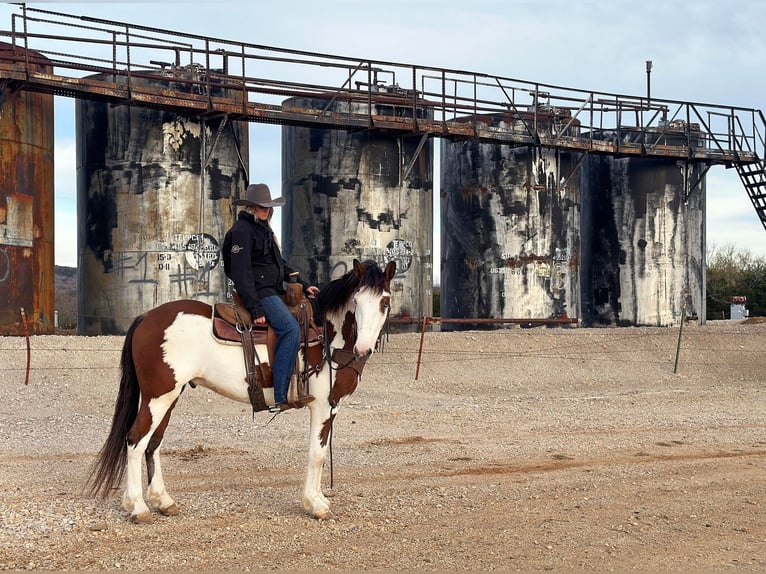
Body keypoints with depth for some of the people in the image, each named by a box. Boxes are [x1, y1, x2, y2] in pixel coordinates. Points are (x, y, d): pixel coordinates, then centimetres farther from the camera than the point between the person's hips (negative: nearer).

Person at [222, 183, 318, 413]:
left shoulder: (263, 229, 20)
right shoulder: (241, 231, -11)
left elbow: (280, 264, 27)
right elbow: (242, 272, -18)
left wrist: (303, 286, 18)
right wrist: (255, 309, -24)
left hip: (272, 291, 11)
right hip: (259, 292, -11)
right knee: (291, 328, -24)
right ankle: (280, 398, -25)